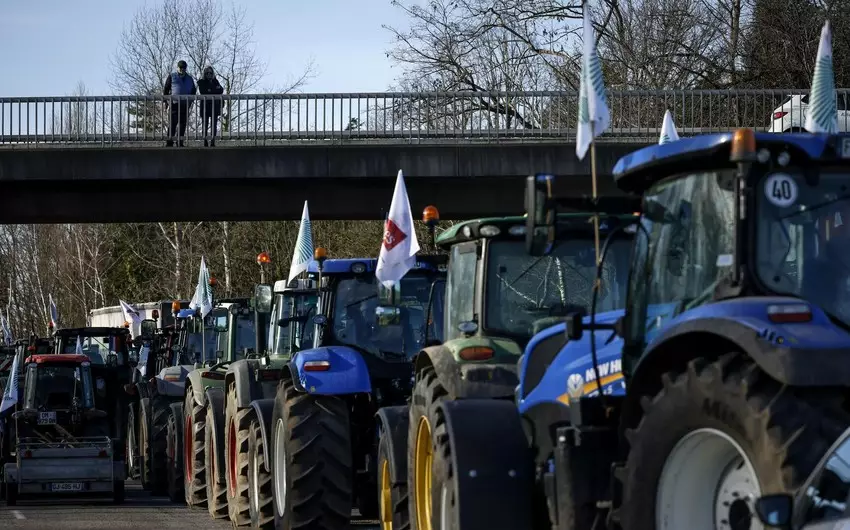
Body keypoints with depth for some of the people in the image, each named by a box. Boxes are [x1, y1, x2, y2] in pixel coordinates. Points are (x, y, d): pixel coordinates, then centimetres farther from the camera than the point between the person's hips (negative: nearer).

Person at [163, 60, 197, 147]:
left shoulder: (189, 79, 17)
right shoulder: (172, 77, 8)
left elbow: (193, 91, 23)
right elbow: (166, 89, 7)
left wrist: (190, 101, 9)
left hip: (185, 104, 4)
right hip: (174, 103, -4)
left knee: (183, 123, 3)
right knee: (173, 122, -10)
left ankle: (180, 141, 8)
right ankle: (170, 141, -10)